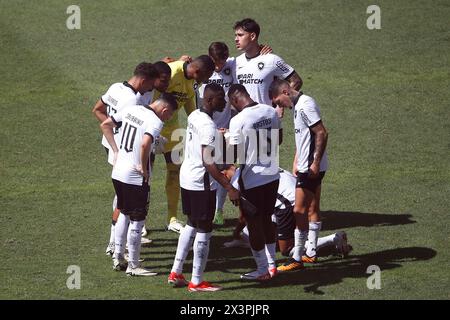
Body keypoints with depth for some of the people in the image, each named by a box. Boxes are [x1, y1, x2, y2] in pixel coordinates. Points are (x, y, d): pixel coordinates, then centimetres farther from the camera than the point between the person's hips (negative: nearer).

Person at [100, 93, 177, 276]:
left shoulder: (130, 110, 7)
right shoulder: (155, 122, -16)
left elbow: (105, 125, 12)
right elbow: (145, 144, -33)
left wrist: (116, 151, 13)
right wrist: (143, 167, -18)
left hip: (118, 172, 8)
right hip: (135, 178, -8)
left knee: (124, 214, 23)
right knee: (137, 220, 3)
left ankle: (118, 258, 27)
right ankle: (133, 266, 9)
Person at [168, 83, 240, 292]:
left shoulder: (194, 116, 5)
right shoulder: (208, 126, -22)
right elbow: (208, 162, -26)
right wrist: (229, 188, -27)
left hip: (187, 177, 9)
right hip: (202, 183, -9)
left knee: (192, 225, 21)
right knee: (204, 230, 2)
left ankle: (176, 272, 23)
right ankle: (197, 282, 8)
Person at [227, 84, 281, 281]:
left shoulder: (238, 121, -19)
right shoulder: (270, 112, 0)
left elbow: (234, 153, -17)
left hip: (251, 179, -6)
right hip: (272, 175, 6)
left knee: (254, 223, 6)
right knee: (266, 219, 20)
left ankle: (262, 270, 13)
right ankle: (271, 264, 27)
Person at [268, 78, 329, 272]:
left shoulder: (305, 106, -18)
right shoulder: (297, 106, 13)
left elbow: (322, 134, -21)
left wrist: (315, 163, -21)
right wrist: (296, 162, 16)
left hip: (311, 168, -10)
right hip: (306, 167, 10)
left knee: (299, 212, -7)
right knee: (312, 210, 15)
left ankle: (297, 259, -4)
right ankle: (311, 253, 23)